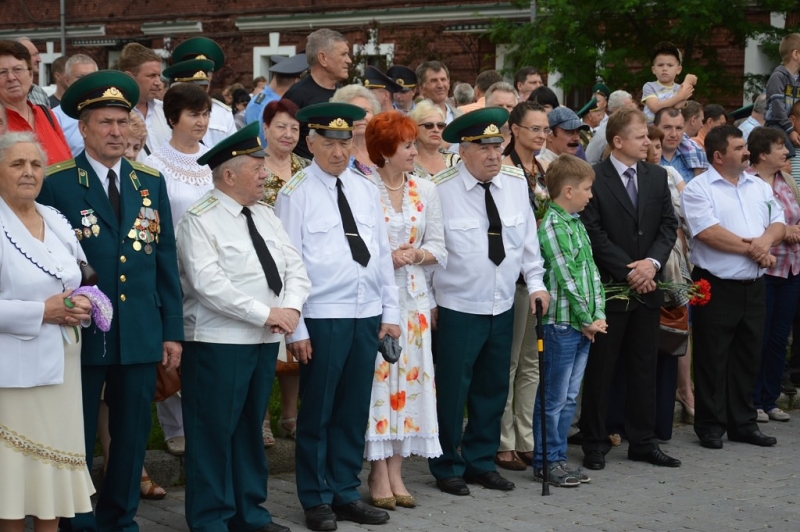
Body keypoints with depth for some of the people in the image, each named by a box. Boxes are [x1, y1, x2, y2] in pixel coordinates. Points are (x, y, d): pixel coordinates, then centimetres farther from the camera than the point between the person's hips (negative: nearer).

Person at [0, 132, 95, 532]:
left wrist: (83, 305, -2)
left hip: (60, 363, 6)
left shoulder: (57, 221, 11)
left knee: (54, 466, 10)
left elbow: (79, 283, 20)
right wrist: (41, 312, -17)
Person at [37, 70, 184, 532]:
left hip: (141, 334, 4)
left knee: (133, 435, 11)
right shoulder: (56, 183, -4)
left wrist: (173, 330, 6)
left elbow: (166, 259, 9)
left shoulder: (151, 182, 8)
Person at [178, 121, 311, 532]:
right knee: (214, 431, 0)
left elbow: (294, 267, 11)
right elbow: (209, 284, -20)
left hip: (265, 341, 7)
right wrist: (265, 313, -19)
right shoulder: (199, 220, -11)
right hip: (218, 343, -7)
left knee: (251, 428, 16)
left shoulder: (265, 214, 13)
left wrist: (292, 307, -9)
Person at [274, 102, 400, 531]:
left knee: (355, 410, 12)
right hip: (322, 317, -5)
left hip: (367, 315, 5)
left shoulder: (366, 190, 10)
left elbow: (382, 253, 12)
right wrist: (294, 327, -11)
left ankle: (346, 494, 25)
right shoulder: (296, 193, -6)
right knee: (318, 412, 5)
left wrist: (390, 311, 9)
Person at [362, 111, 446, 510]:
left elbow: (438, 248, 8)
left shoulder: (425, 190, 8)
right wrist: (386, 257, -17)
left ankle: (396, 472, 12)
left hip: (413, 294, 5)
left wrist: (414, 255, -11)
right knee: (378, 375, -3)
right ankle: (379, 474, 5)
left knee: (409, 375, 4)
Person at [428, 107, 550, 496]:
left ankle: (481, 462, 26)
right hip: (458, 308, -5)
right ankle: (447, 467, 17)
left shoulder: (516, 183, 2)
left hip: (503, 306, 5)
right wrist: (429, 301, -5)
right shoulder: (440, 188, -13)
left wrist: (535, 282, 6)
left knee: (494, 388, 12)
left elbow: (528, 238, 12)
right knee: (452, 390, 1)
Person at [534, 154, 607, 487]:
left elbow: (591, 272, 14)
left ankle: (558, 458, 21)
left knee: (569, 397, 13)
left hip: (583, 325, 9)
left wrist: (598, 315, 4)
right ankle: (545, 462, 8)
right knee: (553, 398, -1)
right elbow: (566, 279, -16)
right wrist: (586, 320, -11)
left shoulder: (577, 223, 13)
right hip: (562, 322, -9)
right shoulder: (552, 226, -14)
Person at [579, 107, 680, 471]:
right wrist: (627, 271, -14)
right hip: (608, 288, -5)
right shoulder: (594, 179, -8)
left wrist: (653, 261, -10)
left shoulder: (657, 177, 10)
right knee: (600, 369, 3)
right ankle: (595, 444, 11)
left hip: (647, 287, 5)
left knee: (644, 367, 10)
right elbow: (593, 232, -13)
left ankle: (643, 441, 18)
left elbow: (668, 224, 7)